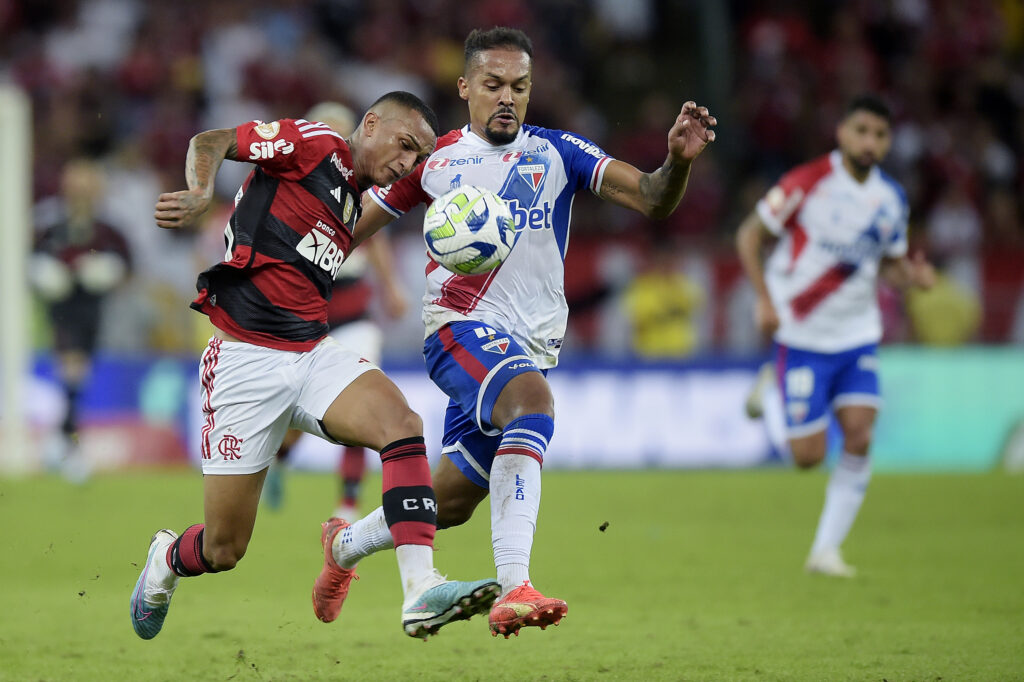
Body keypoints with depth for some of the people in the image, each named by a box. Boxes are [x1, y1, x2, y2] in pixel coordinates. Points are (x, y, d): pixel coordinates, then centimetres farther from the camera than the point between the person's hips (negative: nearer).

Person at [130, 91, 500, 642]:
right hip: (245, 358, -7)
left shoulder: (356, 204, 20)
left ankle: (421, 591, -32)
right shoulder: (313, 144, -3)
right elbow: (209, 142, -12)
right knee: (224, 550, -1)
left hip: (312, 353, 7)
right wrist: (200, 194, -31)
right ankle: (166, 560, 36)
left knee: (400, 422, -24)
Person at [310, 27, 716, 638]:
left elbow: (653, 200, -5)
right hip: (461, 326, -4)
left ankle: (347, 544, 41)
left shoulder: (557, 152, 6)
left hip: (533, 344, 4)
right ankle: (514, 588, -45)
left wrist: (678, 162, -26)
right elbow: (352, 229, 15)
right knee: (533, 401, -36)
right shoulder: (435, 158, 5)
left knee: (451, 503, 9)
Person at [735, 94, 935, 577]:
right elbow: (750, 236, -5)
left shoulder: (891, 199, 4)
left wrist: (911, 275, -8)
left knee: (859, 437, -13)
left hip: (857, 334, 4)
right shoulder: (808, 183, -12)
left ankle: (826, 550, -1)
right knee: (809, 455, -5)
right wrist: (765, 300, -16)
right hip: (802, 335, -4)